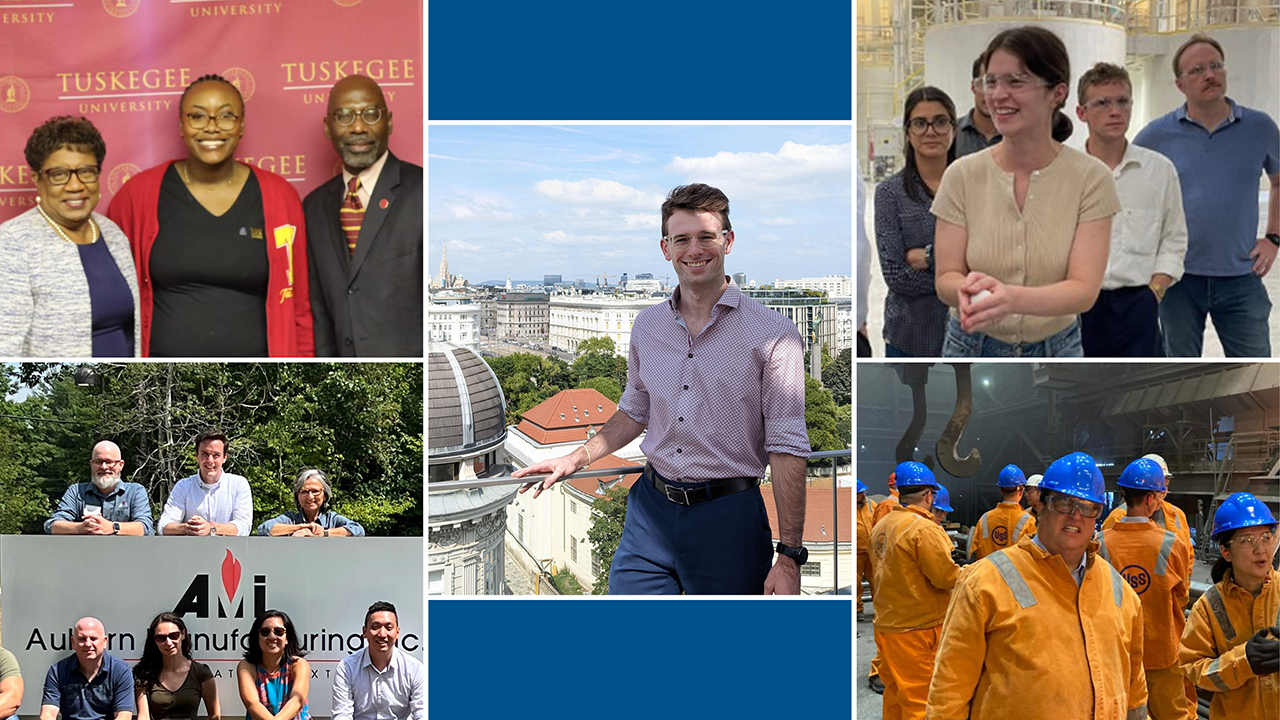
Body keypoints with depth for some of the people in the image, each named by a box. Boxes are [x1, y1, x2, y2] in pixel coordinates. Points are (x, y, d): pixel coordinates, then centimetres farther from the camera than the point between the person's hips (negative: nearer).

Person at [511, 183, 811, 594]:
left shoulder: (773, 335, -9)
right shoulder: (648, 326, 7)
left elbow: (787, 447, -11)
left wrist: (789, 556, -15)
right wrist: (574, 460, 15)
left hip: (728, 517, -4)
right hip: (650, 511, 4)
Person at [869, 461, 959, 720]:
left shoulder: (882, 526, 8)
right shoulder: (924, 528, -19)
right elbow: (947, 576, -20)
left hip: (886, 626, 8)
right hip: (918, 630, -8)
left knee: (894, 693, 19)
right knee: (920, 699, 0)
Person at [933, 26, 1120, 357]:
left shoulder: (1090, 178, -11)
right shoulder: (963, 175, -7)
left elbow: (1085, 288, -18)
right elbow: (946, 277, -7)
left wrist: (1013, 298, -38)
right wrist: (968, 289, -33)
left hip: (1054, 353, -1)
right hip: (972, 351, 1)